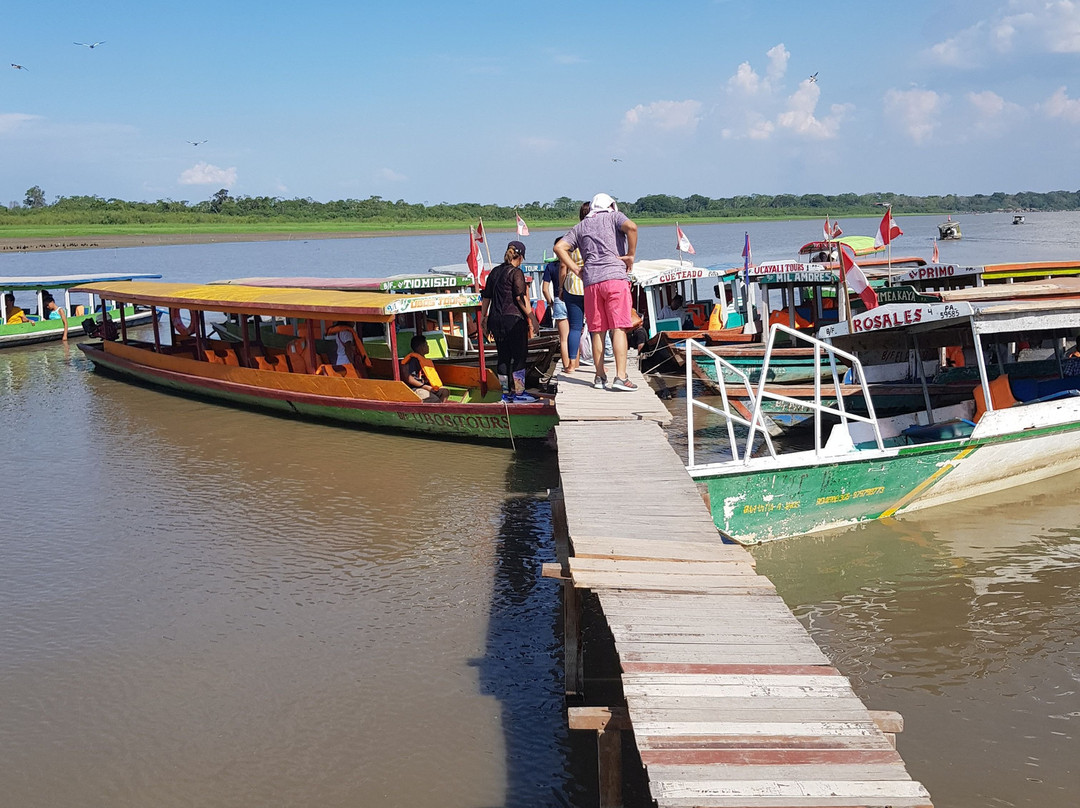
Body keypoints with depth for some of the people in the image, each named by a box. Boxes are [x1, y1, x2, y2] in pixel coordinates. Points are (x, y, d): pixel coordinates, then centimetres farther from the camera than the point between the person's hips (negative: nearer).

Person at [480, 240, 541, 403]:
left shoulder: (495, 272, 12)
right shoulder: (516, 272, -8)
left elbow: (486, 296, 15)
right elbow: (521, 298, -15)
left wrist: (483, 316, 24)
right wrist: (532, 318, -13)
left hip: (495, 320, 7)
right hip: (514, 319, -7)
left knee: (503, 357, 11)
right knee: (518, 356, 0)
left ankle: (506, 393, 14)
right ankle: (518, 393, 0)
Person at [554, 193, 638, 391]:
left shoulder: (580, 226, 21)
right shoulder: (614, 217, 10)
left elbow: (559, 247, 13)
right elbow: (631, 227, -12)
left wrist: (576, 270, 11)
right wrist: (631, 255, -4)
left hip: (591, 282, 4)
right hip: (615, 277, -3)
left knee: (597, 331, 9)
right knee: (619, 328, -6)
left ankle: (600, 377, 12)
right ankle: (621, 377, -13)